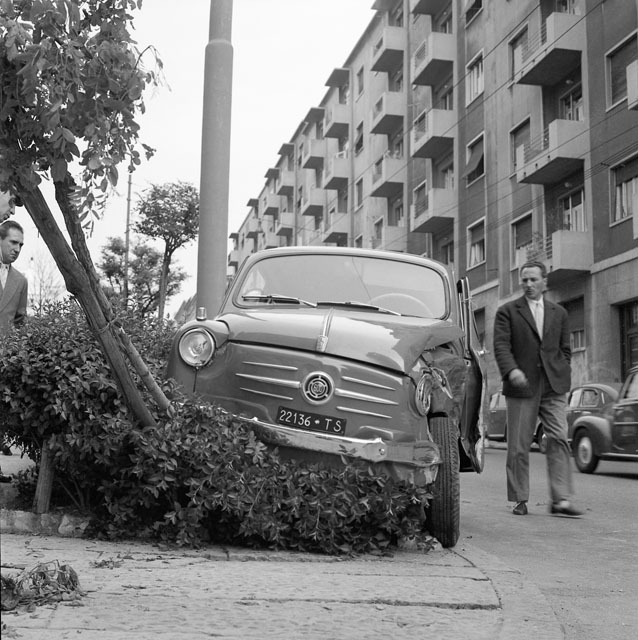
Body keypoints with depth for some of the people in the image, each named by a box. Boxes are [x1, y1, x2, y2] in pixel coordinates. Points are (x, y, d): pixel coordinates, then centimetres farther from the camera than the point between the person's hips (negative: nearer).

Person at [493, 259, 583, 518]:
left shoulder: (559, 313, 16)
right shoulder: (507, 311, 5)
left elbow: (565, 349, 18)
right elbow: (501, 345, -5)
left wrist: (563, 379, 7)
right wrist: (511, 370, -23)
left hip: (553, 388, 2)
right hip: (521, 387, -2)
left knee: (559, 439, -9)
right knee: (518, 446, 2)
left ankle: (561, 500, -8)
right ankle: (520, 500, 11)